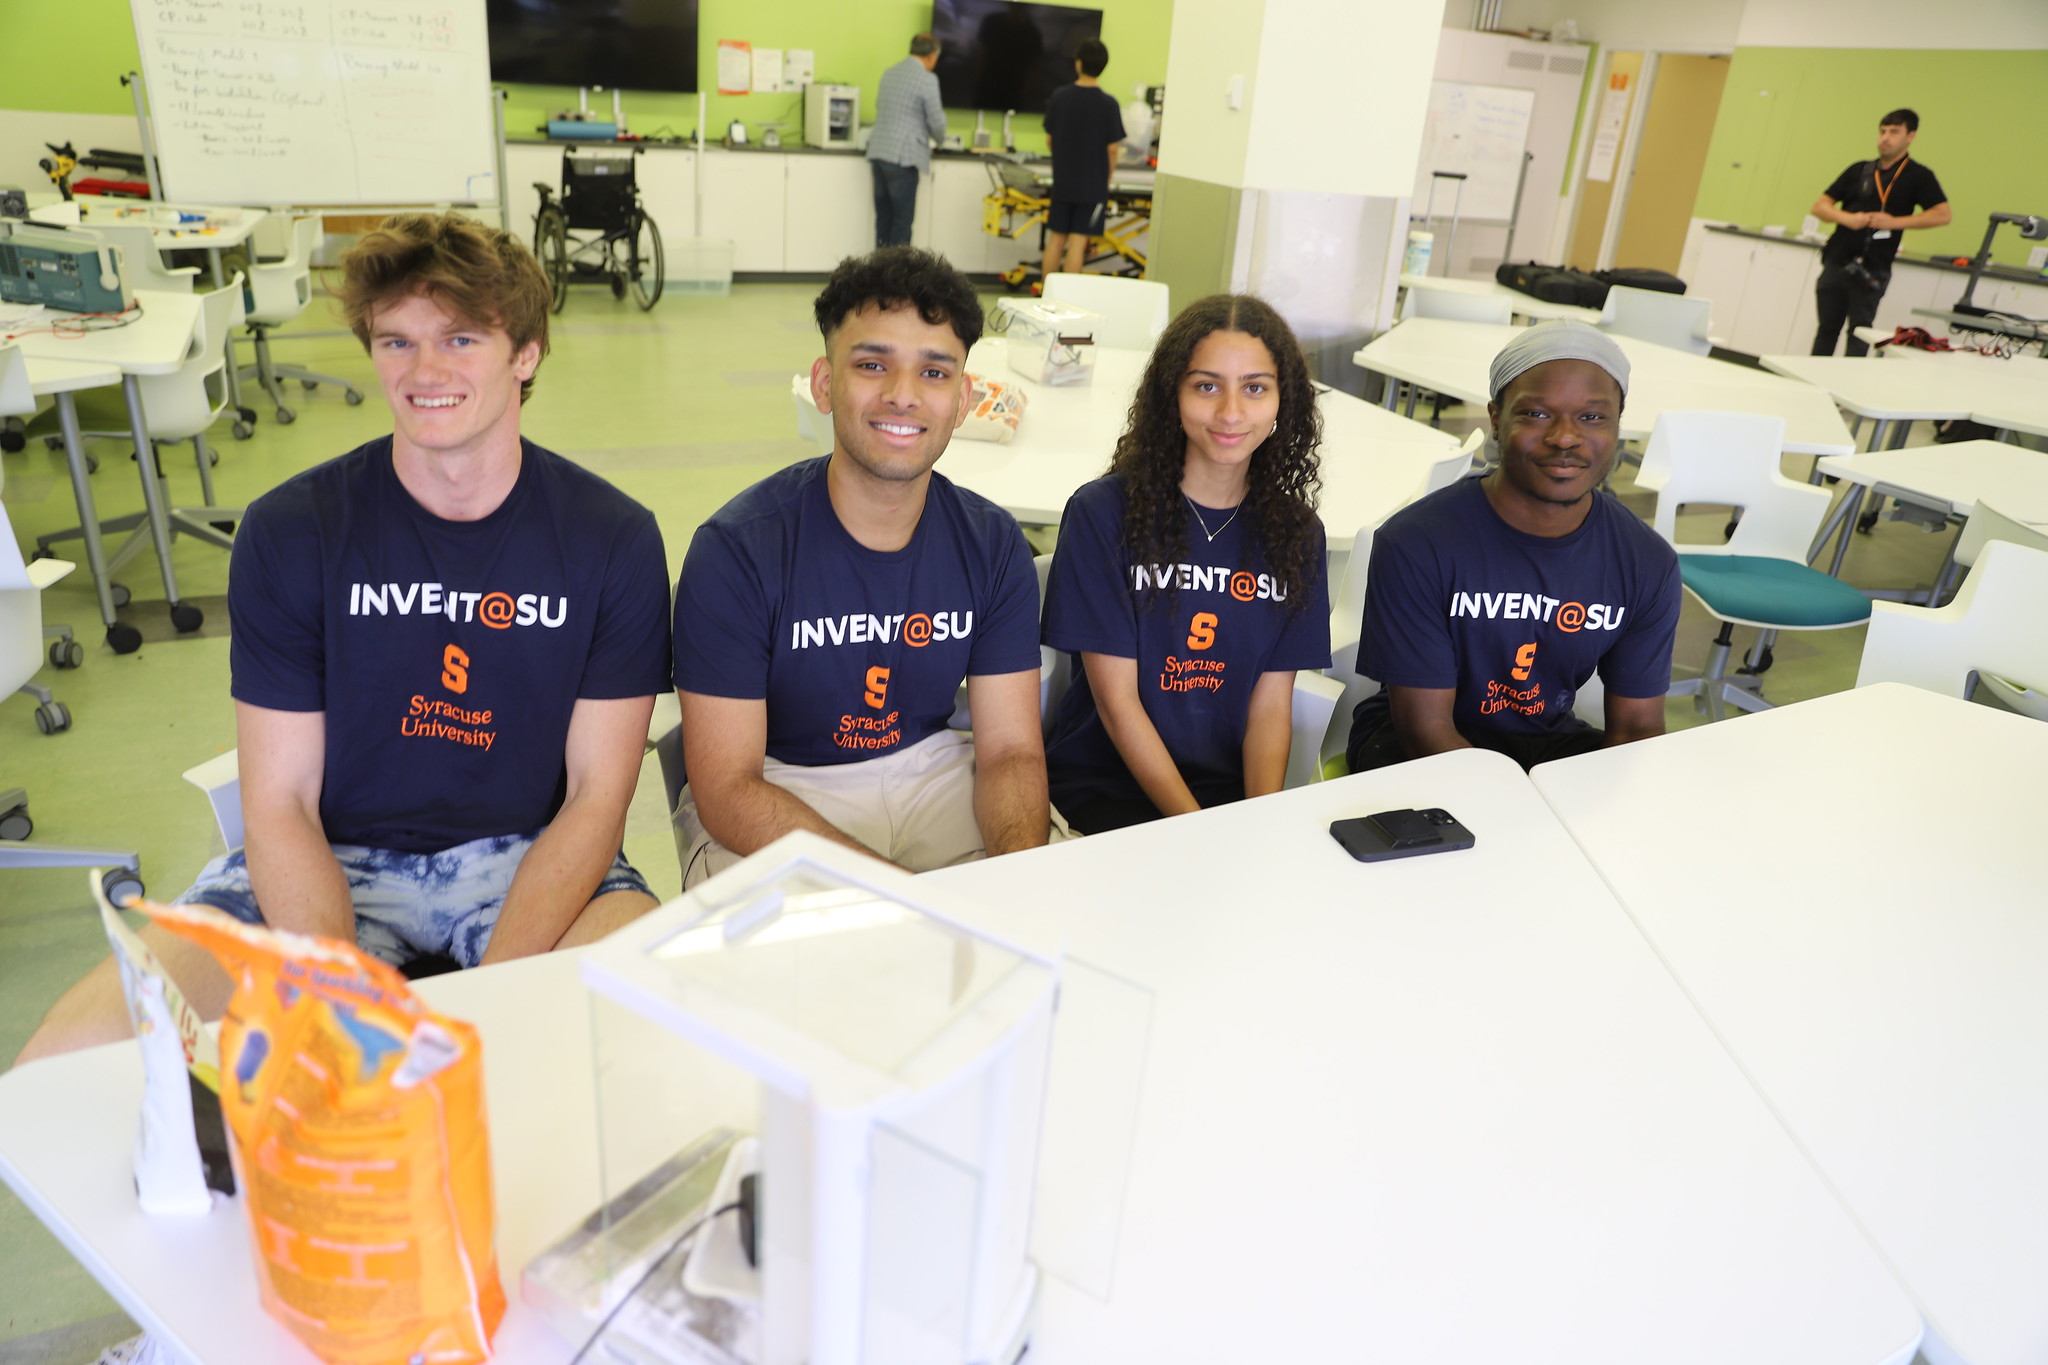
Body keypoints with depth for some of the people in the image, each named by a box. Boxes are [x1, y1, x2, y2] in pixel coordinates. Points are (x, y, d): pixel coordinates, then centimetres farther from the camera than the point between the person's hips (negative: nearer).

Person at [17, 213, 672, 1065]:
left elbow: (596, 796, -6)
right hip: (333, 862, 1)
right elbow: (280, 804, -5)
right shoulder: (288, 532, -4)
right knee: (68, 1062, -21)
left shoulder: (613, 539, -6)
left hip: (531, 857, 0)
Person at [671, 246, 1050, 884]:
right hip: (774, 790, -3)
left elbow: (1011, 749, -5)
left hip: (932, 769, 4)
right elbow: (727, 791, -19)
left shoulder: (994, 544, -5)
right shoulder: (736, 549, -18)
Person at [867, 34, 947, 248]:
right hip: (904, 156, -7)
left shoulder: (888, 73, 15)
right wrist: (936, 137, 18)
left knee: (883, 218, 10)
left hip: (878, 152, 7)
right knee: (902, 221, -2)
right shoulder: (927, 80, -7)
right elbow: (937, 124, -6)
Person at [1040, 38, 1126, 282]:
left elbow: (1050, 138, 6)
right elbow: (1112, 148, -8)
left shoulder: (1059, 97, -2)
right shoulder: (1108, 104, -10)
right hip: (1093, 184, -3)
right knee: (1078, 241, -1)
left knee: (1056, 238, 10)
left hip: (1062, 180, 3)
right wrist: (1107, 179, 7)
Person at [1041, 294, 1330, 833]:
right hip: (1103, 783, -3)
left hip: (1233, 787, 3)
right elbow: (1117, 700, -9)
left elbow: (1271, 704, 2)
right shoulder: (1103, 511, -7)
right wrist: (1198, 829, -17)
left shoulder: (1295, 529, 4)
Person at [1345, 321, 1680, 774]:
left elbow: (1637, 727, 1)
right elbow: (1426, 729, -18)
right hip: (1415, 744, -4)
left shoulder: (1650, 564, -6)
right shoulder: (1413, 544, -20)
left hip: (1551, 737, 4)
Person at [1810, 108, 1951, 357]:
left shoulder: (1918, 176, 1)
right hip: (1836, 262, 4)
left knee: (1859, 332, -2)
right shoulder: (1859, 170, 13)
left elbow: (1942, 215, -8)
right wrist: (1846, 218, -10)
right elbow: (1820, 206, 9)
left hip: (1871, 271, -4)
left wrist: (1895, 222, -17)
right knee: (1827, 329, 9)